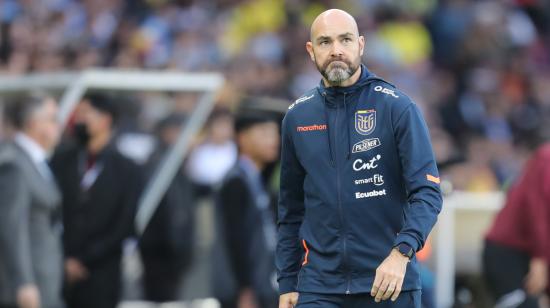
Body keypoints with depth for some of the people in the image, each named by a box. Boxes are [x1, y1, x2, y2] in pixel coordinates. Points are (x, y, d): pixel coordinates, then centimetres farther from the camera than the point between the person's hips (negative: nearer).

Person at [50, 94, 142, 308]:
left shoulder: (127, 170, 2)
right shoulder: (61, 161, 9)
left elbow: (123, 228, -2)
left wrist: (83, 261, -6)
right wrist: (62, 261, -4)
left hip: (99, 278, -2)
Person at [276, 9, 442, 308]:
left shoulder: (397, 107, -4)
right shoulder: (297, 117, 8)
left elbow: (427, 191, -11)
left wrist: (401, 253, -26)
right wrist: (287, 283, 11)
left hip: (389, 283, -2)